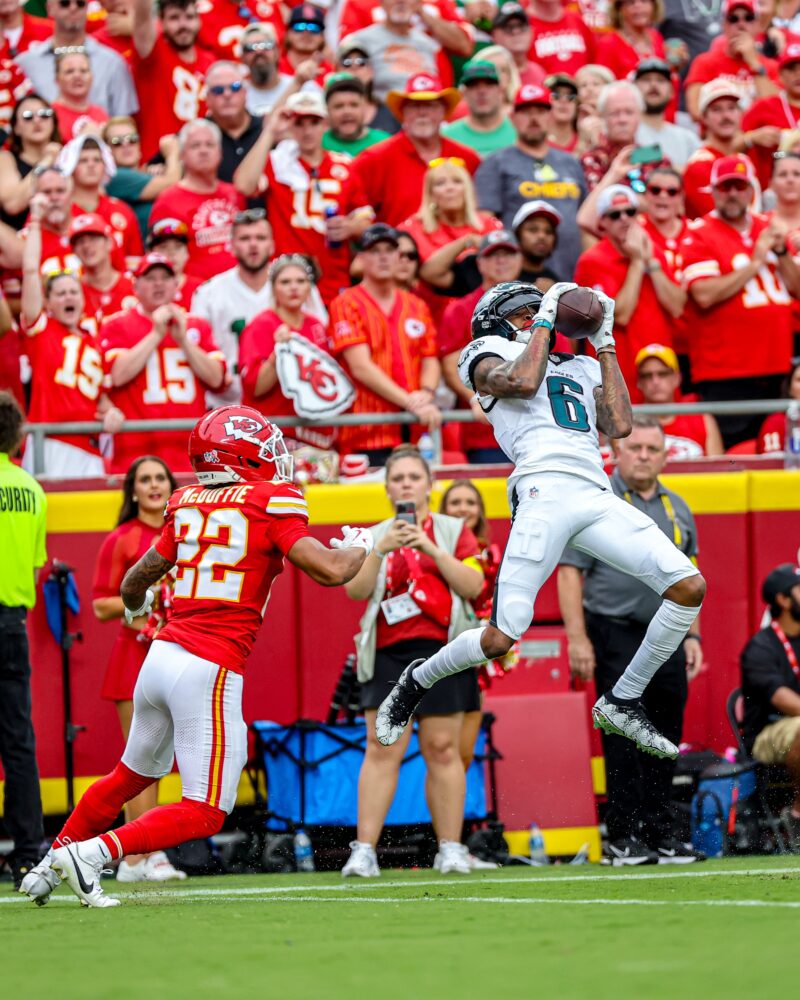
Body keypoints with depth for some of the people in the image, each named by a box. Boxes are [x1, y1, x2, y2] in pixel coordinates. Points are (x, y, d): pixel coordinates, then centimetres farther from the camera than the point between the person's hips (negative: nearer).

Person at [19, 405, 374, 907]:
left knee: (131, 775, 28)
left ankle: (49, 866, 35)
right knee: (205, 813, -1)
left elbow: (135, 583, 23)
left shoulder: (189, 506, 12)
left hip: (161, 656, 7)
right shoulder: (270, 506, -6)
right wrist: (359, 546, 10)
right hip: (210, 671, -7)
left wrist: (137, 606, 47)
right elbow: (331, 570, -13)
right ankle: (92, 853, -13)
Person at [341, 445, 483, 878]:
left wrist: (432, 550, -12)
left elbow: (474, 586, -2)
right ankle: (364, 850, -12)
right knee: (382, 749, -9)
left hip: (441, 647, -1)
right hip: (388, 654, 1)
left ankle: (451, 849, 2)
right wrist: (381, 550, -14)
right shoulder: (373, 536, 14)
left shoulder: (453, 531, 11)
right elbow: (355, 589, 0)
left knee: (442, 748, -3)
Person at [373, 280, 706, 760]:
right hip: (545, 487, -6)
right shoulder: (488, 354, 17)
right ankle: (416, 681, 15)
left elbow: (619, 425, 14)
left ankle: (621, 704, 3)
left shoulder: (583, 369, 32)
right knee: (501, 638, -15)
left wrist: (605, 341, 20)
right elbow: (523, 381, -6)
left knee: (689, 585, -10)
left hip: (597, 497, 6)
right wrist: (545, 320, 7)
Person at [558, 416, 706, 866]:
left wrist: (692, 635, 12)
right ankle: (623, 839, -4)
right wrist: (578, 639, -14)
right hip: (616, 638, -5)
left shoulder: (677, 508, 16)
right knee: (623, 743, -6)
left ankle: (661, 835, 12)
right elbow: (570, 572, -7)